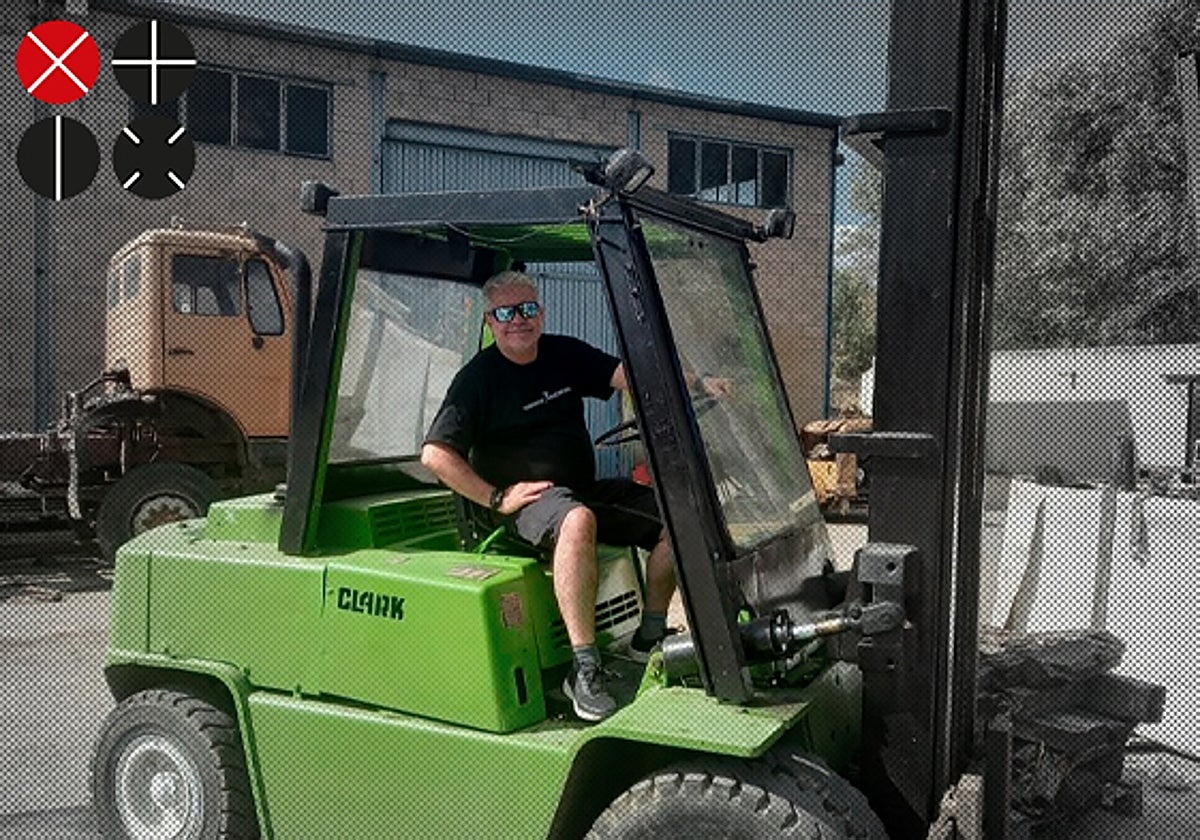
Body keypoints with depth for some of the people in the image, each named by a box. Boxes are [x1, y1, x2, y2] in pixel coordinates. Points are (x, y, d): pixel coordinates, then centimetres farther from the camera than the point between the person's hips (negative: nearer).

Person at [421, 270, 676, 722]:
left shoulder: (565, 354, 10)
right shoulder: (478, 377, -5)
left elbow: (629, 375, -4)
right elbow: (435, 454, -10)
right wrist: (496, 498, -13)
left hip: (587, 488, 7)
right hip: (529, 497, -6)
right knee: (578, 520, -39)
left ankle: (649, 637, 10)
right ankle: (584, 669, -36)